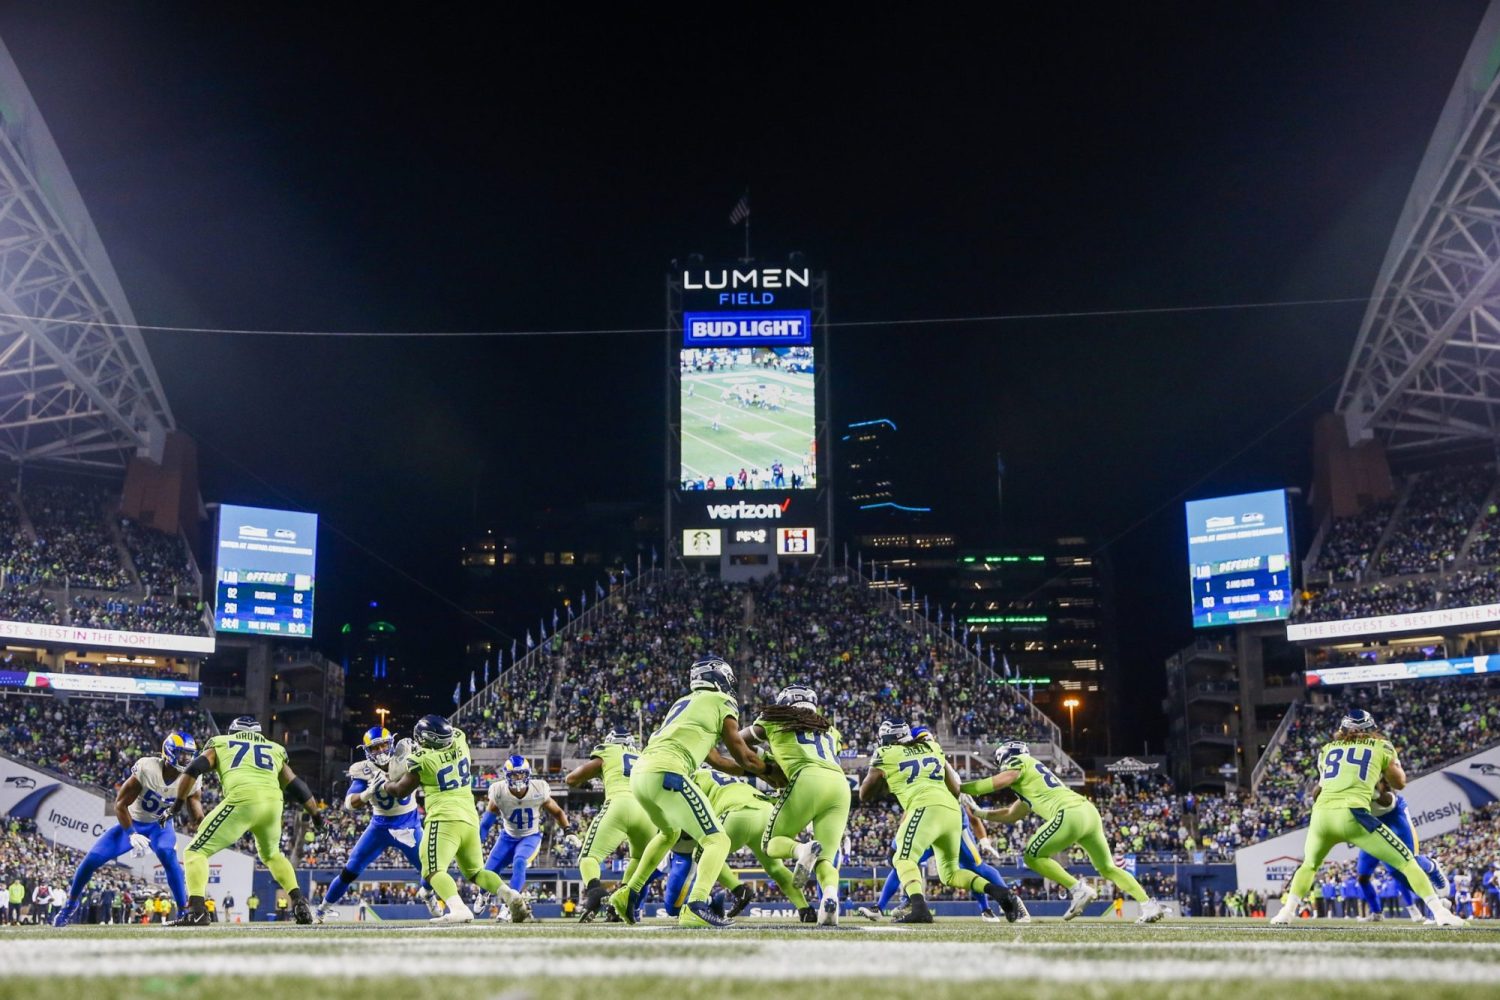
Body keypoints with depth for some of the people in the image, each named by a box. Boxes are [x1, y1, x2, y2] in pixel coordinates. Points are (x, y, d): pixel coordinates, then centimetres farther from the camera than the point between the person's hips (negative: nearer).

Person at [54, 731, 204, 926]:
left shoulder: (192, 778, -20)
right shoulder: (147, 768, -30)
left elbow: (197, 819, -16)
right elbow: (120, 804, -22)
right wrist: (132, 835, -30)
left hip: (160, 825, 0)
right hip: (132, 822, 0)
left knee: (168, 856, -32)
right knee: (92, 860, -8)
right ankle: (71, 904, 21)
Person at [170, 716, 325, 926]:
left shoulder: (220, 744, 26)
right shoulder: (275, 750, 32)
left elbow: (193, 770, 12)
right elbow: (296, 786, 29)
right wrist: (316, 813, 39)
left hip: (242, 800, -4)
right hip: (273, 801, 4)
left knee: (196, 851, 8)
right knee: (271, 854, 31)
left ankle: (196, 910, -11)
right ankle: (299, 902, 17)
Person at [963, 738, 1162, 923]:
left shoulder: (1020, 762, 9)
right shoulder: (1028, 784, 35)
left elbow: (996, 783, -9)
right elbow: (1012, 815, 42)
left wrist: (959, 788, -1)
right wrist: (979, 813, 40)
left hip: (1071, 813, -9)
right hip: (1089, 812, 9)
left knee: (1033, 856, 1)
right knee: (1108, 868, 15)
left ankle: (1080, 889, -9)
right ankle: (1149, 905, 7)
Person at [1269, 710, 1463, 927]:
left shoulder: (1327, 749, 26)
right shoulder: (1381, 747, 19)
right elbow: (1399, 783, 32)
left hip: (1322, 815, 3)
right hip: (1353, 816, -3)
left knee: (1309, 865, 29)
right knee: (1406, 862, 10)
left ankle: (1286, 913, 18)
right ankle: (1440, 913, -3)